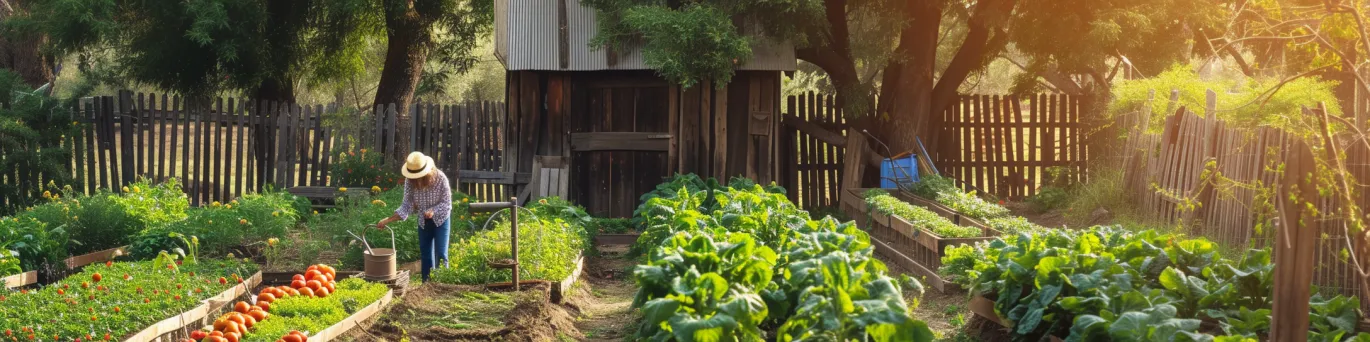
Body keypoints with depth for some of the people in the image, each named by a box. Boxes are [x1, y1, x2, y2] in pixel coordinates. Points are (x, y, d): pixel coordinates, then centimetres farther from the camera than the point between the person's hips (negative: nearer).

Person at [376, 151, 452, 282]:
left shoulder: (440, 178, -26)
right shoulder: (410, 181, -17)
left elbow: (447, 203, -18)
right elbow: (406, 206, -11)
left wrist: (433, 211, -35)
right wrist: (387, 220, -19)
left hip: (441, 219, -3)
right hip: (424, 221, 3)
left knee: (441, 255, -8)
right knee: (425, 256, 9)